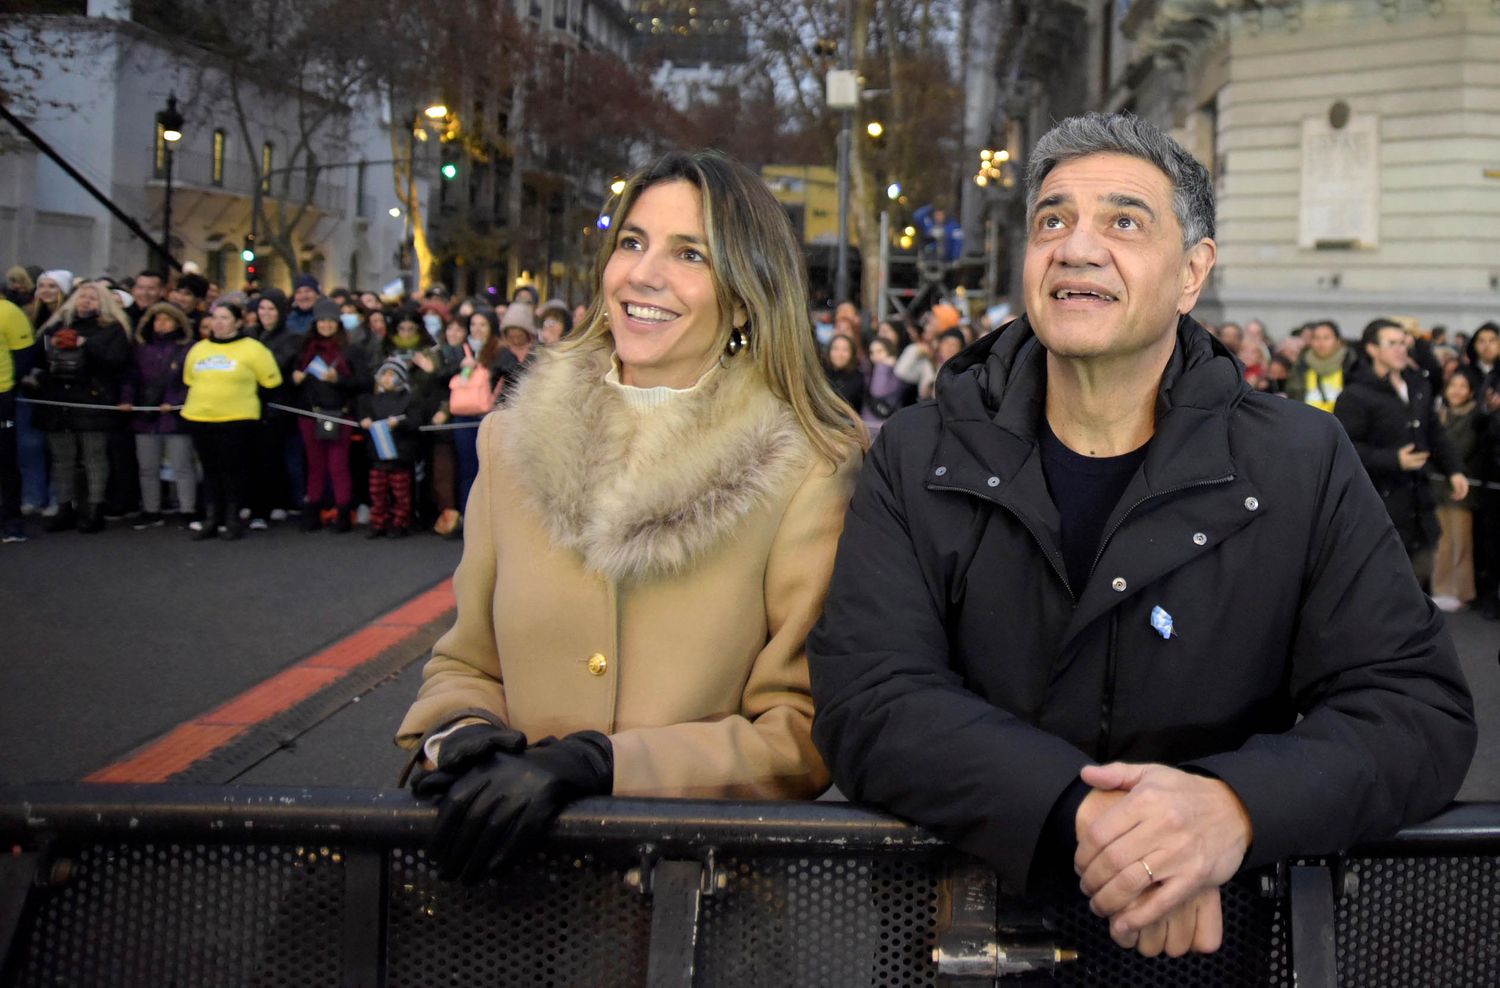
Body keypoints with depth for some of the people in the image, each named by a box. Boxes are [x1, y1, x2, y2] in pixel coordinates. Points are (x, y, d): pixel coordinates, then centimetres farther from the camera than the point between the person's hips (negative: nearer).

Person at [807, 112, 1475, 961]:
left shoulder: (1302, 463, 1)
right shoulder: (919, 456, -1)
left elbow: (1421, 704, -5)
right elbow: (867, 700, -11)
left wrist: (1237, 806, -25)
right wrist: (1079, 815, -26)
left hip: (1225, 920, 2)